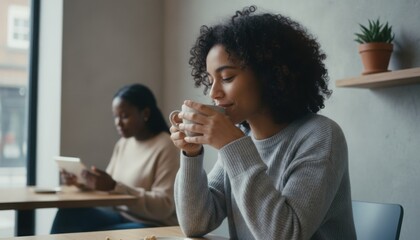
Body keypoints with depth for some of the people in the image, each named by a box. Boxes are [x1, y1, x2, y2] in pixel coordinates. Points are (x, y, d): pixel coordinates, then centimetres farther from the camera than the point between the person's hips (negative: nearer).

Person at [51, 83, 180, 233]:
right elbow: (108, 189, 10)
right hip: (121, 217, 7)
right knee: (68, 214, -17)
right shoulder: (123, 144, 11)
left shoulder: (165, 147, -12)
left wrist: (115, 187, -27)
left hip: (153, 227, -7)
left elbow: (164, 207, -19)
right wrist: (82, 181, -10)